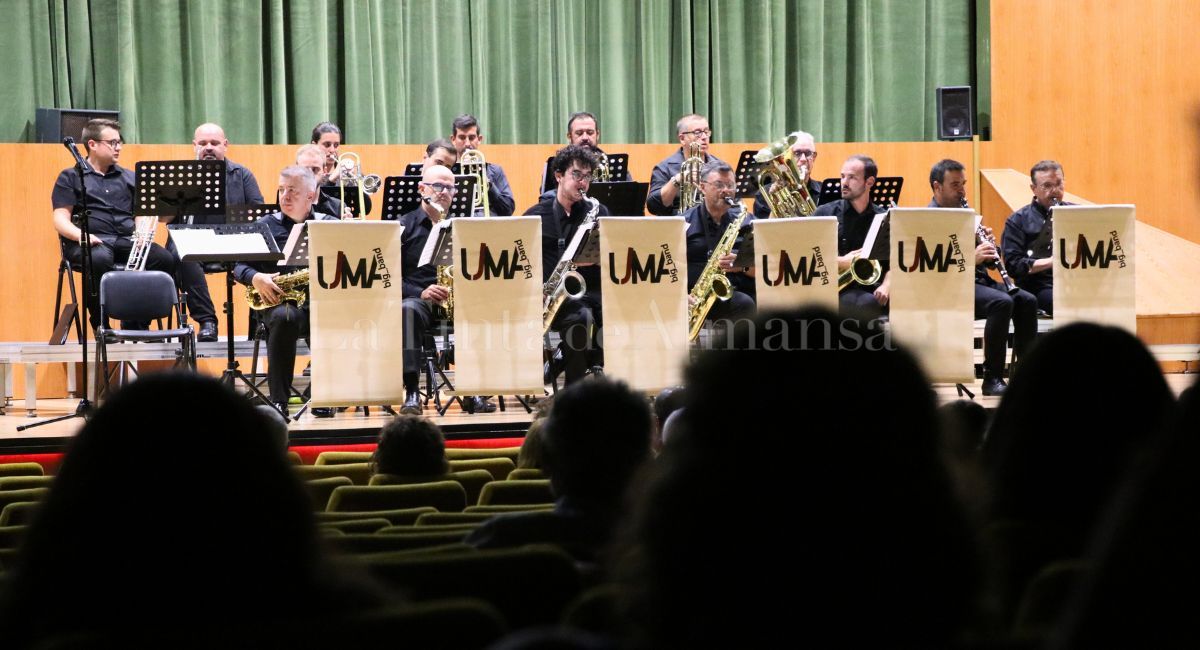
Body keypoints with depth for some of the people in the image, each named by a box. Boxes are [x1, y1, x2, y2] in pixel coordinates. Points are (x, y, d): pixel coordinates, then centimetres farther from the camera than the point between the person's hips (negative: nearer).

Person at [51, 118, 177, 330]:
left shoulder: (129, 177, 26)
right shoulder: (70, 177, 13)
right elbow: (61, 219, 2)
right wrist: (80, 234, -20)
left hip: (128, 240, 4)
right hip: (92, 241, -4)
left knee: (165, 259, -26)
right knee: (100, 259, -40)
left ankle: (137, 322, -13)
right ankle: (100, 323, -22)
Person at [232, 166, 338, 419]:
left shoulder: (330, 225, 15)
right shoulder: (266, 225, 14)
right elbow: (239, 266, 10)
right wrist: (256, 278, -11)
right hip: (280, 300, 0)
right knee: (283, 318, -37)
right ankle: (278, 400, -30)